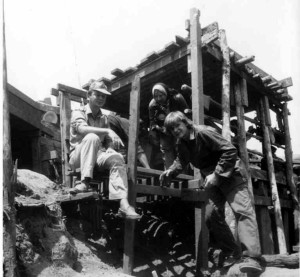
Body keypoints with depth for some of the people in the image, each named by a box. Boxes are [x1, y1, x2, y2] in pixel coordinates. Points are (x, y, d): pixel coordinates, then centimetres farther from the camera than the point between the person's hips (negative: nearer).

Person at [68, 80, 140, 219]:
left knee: (117, 158, -26)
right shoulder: (78, 112, 1)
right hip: (78, 157, -4)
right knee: (92, 137, -32)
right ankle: (85, 181, -39)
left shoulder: (104, 118, 18)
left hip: (97, 156, 4)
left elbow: (108, 140, 14)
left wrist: (110, 148, -10)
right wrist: (108, 131, -31)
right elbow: (82, 128, -22)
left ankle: (123, 204, -38)